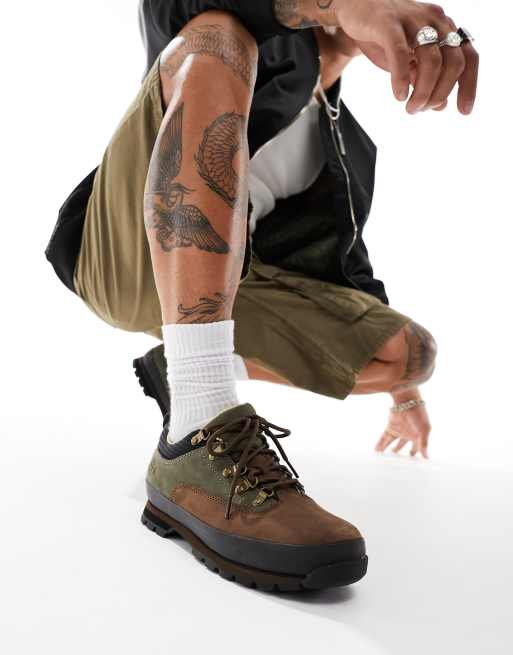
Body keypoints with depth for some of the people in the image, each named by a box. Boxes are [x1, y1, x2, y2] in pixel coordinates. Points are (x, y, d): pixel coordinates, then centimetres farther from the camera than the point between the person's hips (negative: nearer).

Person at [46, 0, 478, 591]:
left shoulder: (348, 149, 22)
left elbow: (346, 256, 28)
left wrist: (404, 389, 32)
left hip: (226, 290, 5)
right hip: (126, 256, -5)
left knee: (414, 353, -5)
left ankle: (182, 371, 3)